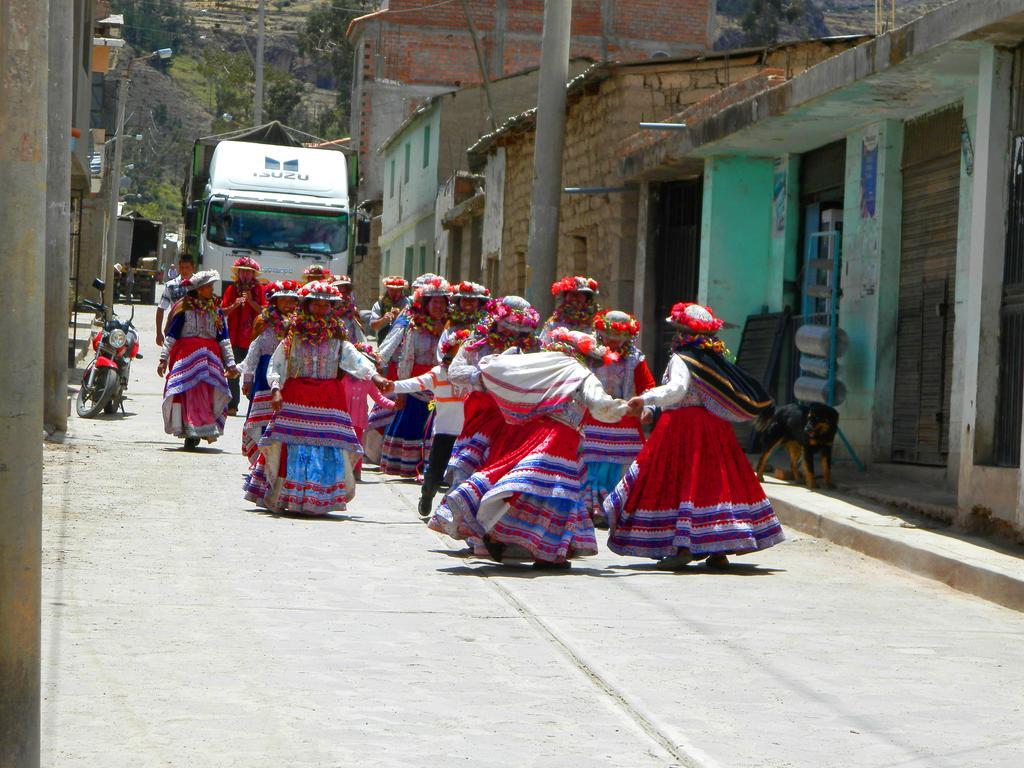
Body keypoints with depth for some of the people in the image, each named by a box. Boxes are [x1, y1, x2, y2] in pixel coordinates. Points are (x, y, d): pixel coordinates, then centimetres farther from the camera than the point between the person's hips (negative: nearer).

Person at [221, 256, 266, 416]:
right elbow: (222, 312, 3)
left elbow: (264, 311, -1)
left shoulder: (258, 289, 6)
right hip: (234, 337, 1)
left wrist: (251, 301, -13)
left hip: (253, 338, -1)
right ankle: (232, 405, 6)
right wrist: (234, 305, -15)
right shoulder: (232, 289, 7)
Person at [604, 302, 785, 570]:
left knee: (680, 483, -5)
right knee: (713, 481, 7)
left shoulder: (680, 360, -10)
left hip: (680, 426, -7)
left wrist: (646, 399, -35)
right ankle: (718, 550, 5)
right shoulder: (715, 359, 11)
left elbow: (676, 389, -27)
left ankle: (683, 546, -14)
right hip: (712, 427, 7)